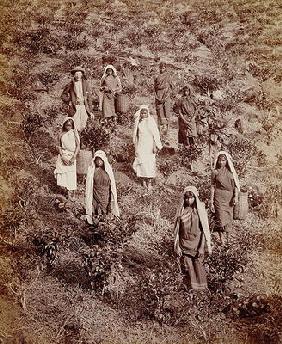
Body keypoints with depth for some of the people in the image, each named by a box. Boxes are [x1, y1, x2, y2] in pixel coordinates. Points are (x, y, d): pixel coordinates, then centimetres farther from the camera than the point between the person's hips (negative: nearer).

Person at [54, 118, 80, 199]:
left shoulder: (74, 133, 0)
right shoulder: (62, 134, 7)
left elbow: (78, 146, -4)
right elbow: (59, 146, 5)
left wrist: (73, 157, -13)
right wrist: (62, 157, -10)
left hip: (71, 156, -2)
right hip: (63, 156, 2)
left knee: (71, 174, -5)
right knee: (62, 173, -3)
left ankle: (71, 192, 3)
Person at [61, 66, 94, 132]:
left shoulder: (85, 84, 7)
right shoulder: (70, 85, 1)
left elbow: (89, 97, 8)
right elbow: (63, 95, 12)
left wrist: (90, 111, 4)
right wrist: (69, 102, -5)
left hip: (84, 107, 2)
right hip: (74, 108, -2)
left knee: (83, 127, 3)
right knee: (75, 128, -9)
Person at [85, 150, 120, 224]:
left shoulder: (108, 169, -1)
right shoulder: (91, 169, -4)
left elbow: (112, 185, 5)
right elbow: (89, 186, -1)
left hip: (106, 195, 1)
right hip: (95, 195, -1)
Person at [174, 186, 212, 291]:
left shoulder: (200, 210, -5)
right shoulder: (181, 211, -3)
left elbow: (205, 229, -2)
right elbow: (177, 230, 1)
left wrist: (208, 245, -3)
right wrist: (177, 246, -1)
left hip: (197, 243, -1)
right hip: (185, 244, 1)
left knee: (198, 265, 2)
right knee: (187, 268, 7)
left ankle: (201, 289, 19)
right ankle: (190, 288, 24)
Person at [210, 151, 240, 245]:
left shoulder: (231, 171, 6)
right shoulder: (215, 172, 1)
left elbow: (236, 184, 7)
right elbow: (213, 187, 1)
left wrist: (236, 196, -4)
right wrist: (211, 202, -1)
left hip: (229, 196, 3)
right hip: (219, 196, -3)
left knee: (229, 217, 5)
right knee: (221, 217, -8)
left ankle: (225, 234, 21)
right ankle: (221, 238, 2)